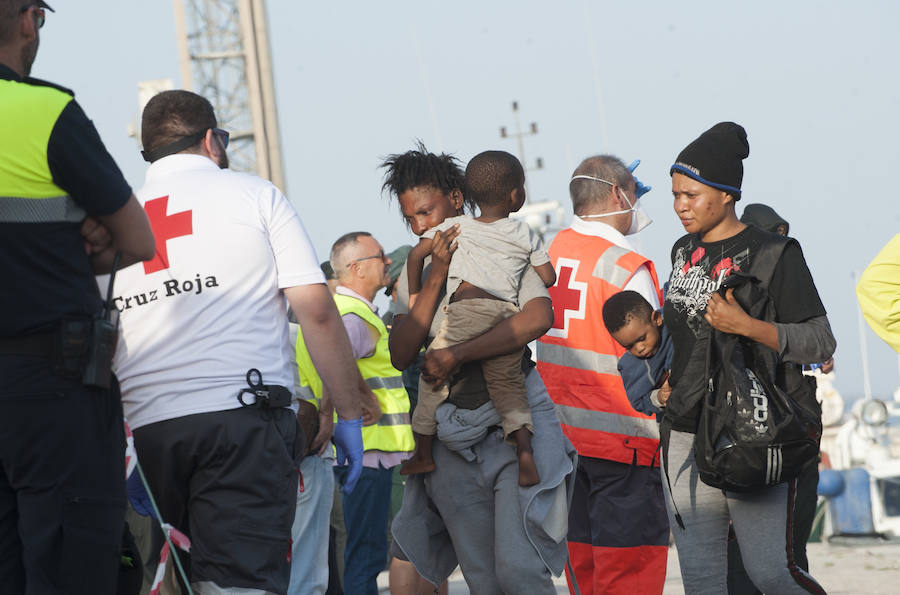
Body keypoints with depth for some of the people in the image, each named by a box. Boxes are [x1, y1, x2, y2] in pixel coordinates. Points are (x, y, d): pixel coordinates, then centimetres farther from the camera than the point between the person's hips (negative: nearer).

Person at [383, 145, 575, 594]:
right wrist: (435, 279, -7)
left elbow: (538, 318, -18)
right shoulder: (414, 275, 14)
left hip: (515, 422, -4)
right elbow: (401, 356, 2)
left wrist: (455, 355, -17)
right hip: (452, 437, 4)